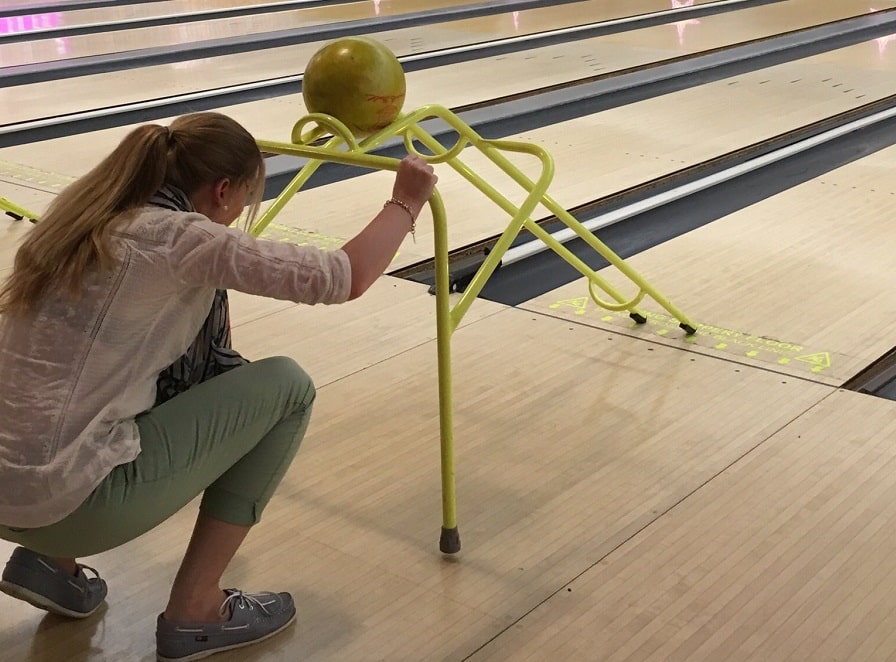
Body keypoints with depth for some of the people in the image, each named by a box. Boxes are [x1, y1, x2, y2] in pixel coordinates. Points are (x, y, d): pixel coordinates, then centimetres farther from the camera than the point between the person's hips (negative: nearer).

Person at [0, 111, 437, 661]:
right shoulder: (178, 237, -14)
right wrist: (406, 203, 3)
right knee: (286, 387, 1)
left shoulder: (88, 215, 9)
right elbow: (344, 278, -12)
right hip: (69, 503, -9)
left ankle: (51, 560, 19)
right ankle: (195, 610, 7)